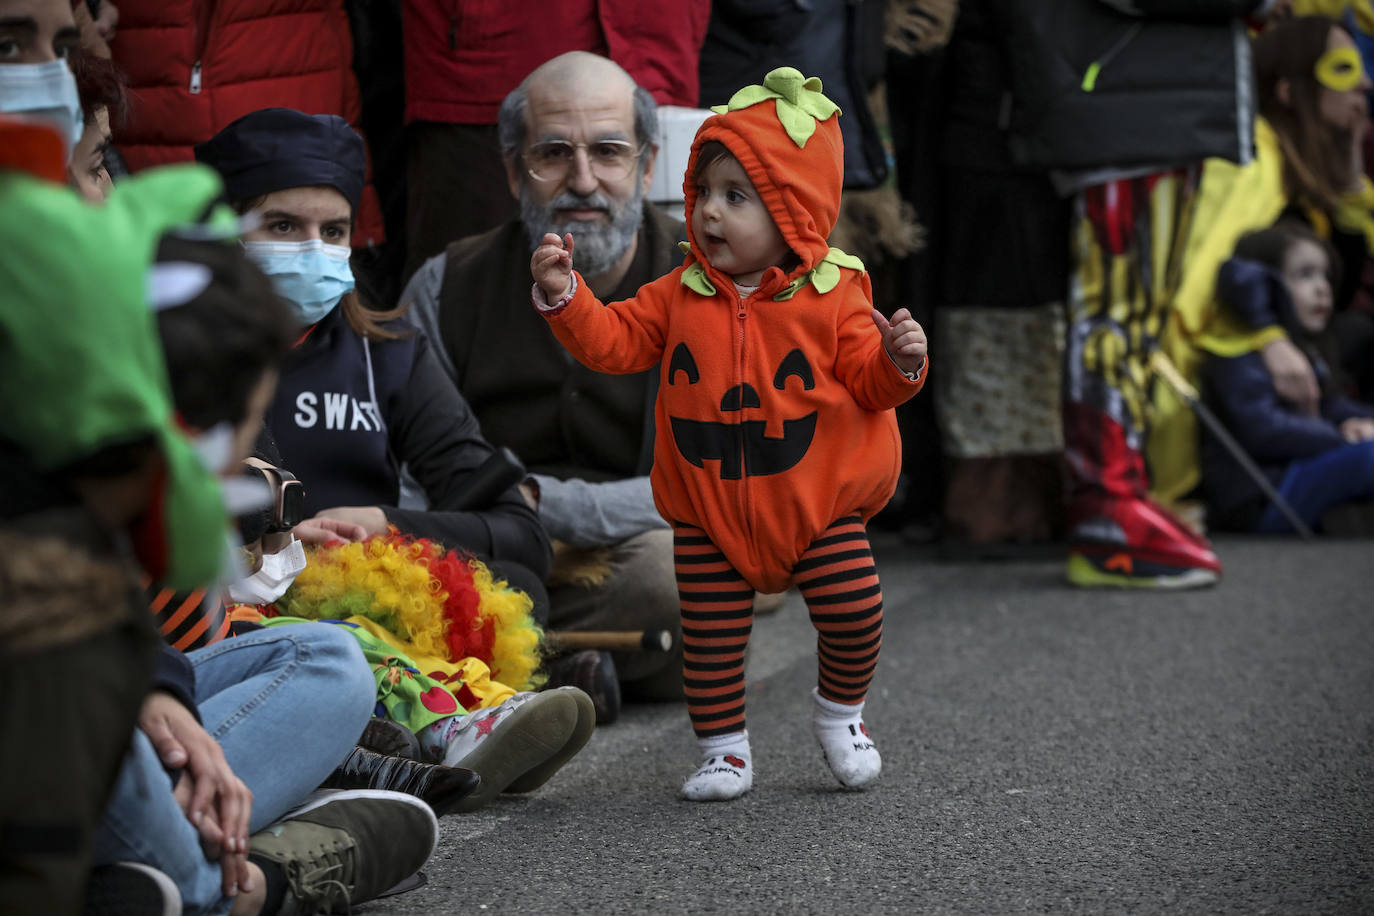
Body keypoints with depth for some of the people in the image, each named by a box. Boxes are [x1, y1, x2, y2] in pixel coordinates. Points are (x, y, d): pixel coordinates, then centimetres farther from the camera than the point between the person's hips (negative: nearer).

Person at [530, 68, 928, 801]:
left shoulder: (831, 298, -8)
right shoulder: (680, 296, -1)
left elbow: (866, 382, -6)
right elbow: (614, 341, -3)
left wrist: (898, 361, -27)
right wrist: (564, 297, -16)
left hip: (817, 505, -2)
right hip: (707, 513, 2)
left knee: (855, 614, -3)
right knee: (710, 634, 3)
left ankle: (840, 714, 25)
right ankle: (724, 747, 21)